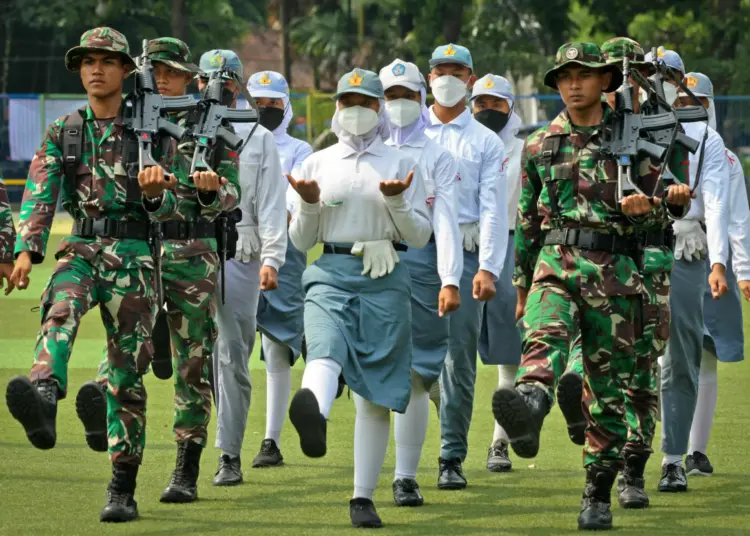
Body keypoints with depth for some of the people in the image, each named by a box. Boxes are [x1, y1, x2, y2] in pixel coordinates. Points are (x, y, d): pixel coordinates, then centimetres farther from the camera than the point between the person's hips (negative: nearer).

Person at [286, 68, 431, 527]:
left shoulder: (401, 164, 12)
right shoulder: (318, 163, 16)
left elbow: (420, 236, 7)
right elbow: (300, 241, 16)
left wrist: (397, 201, -10)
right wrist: (309, 204, -4)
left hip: (386, 281, 0)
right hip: (330, 274, 0)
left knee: (376, 390, -2)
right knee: (325, 349, -31)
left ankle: (364, 497, 5)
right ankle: (313, 413, -66)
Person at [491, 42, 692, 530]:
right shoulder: (540, 146, 12)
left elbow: (654, 216, 9)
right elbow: (527, 221, 19)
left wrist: (645, 207, -16)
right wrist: (522, 286, 20)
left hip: (614, 271, 0)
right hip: (556, 265, 0)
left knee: (608, 388, 2)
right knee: (544, 337, -31)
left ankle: (599, 496, 12)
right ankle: (528, 410, -62)